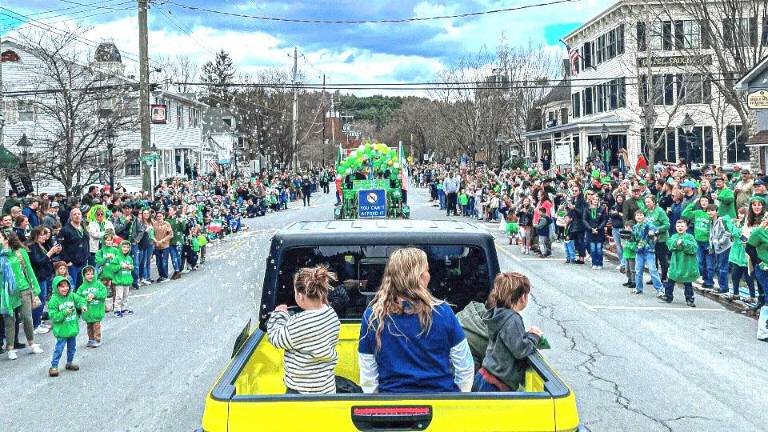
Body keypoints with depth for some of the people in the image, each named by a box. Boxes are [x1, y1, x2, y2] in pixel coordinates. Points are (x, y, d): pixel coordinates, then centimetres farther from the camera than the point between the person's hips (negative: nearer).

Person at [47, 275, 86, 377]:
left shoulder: (72, 296, 0)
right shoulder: (54, 300, -16)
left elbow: (80, 300, 3)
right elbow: (54, 316, -18)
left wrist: (83, 306, -19)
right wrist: (65, 313, -28)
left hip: (73, 328, 6)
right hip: (61, 330, -6)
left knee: (72, 347, 19)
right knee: (59, 349, -3)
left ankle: (69, 363, 36)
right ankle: (54, 367, 6)